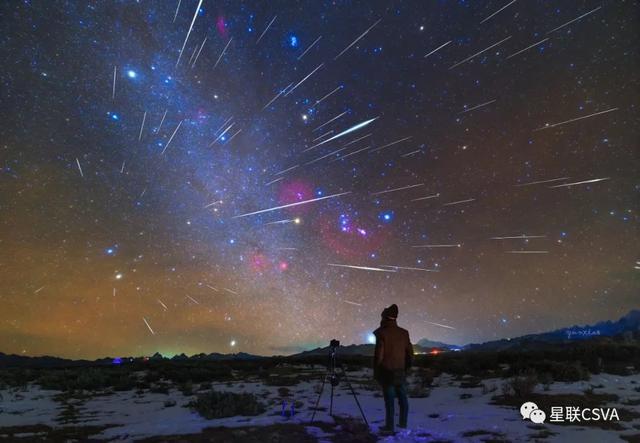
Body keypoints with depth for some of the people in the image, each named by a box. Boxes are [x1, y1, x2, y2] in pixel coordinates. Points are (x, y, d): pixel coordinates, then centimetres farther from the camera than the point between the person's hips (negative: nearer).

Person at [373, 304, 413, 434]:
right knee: (403, 399, 15)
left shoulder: (382, 333, -13)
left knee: (389, 400, 2)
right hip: (401, 372, 5)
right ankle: (403, 422, 24)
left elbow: (379, 355, -12)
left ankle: (390, 426, 9)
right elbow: (410, 353, 6)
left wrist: (376, 373, 0)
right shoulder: (404, 333, 1)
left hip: (387, 373, -4)